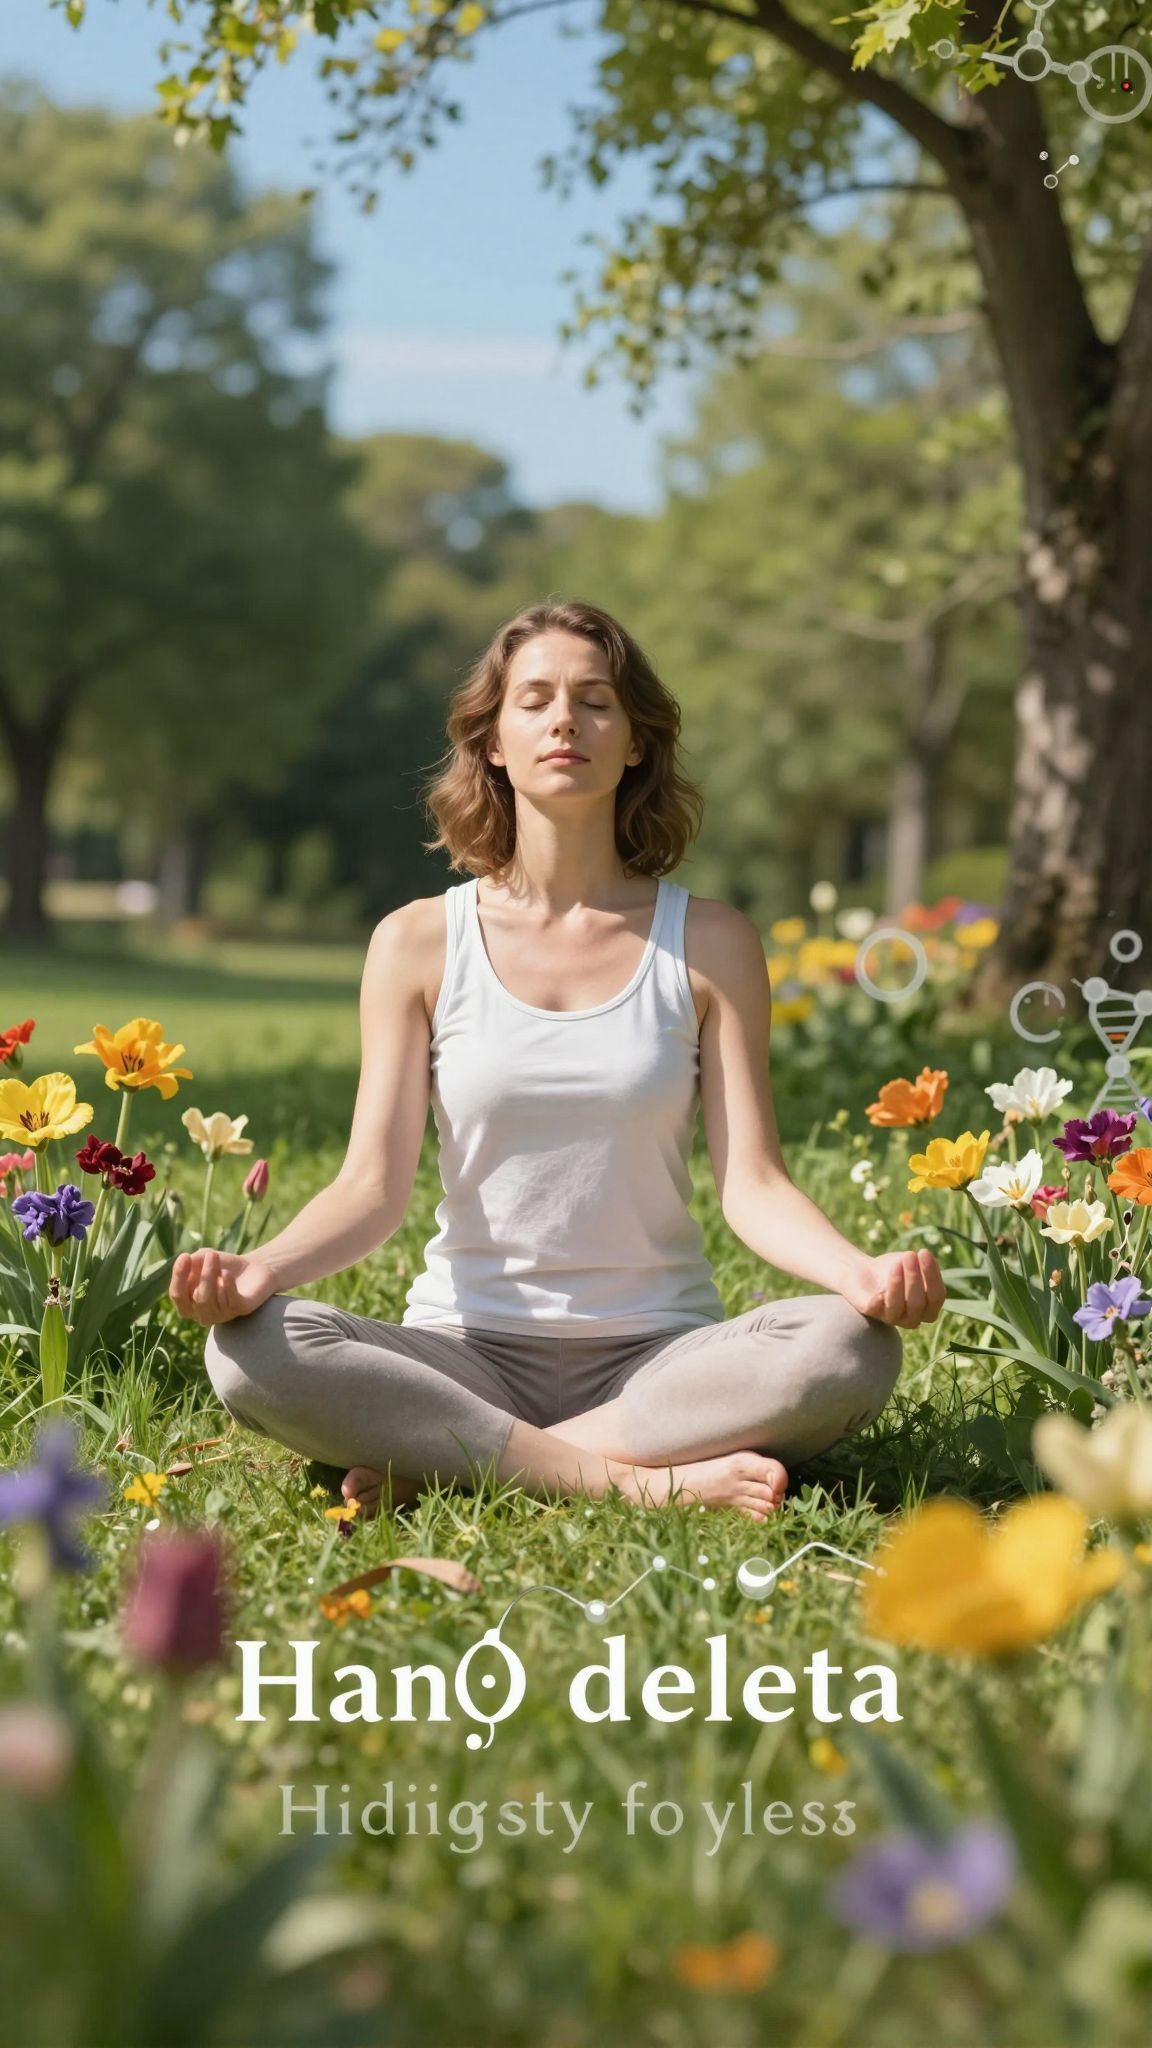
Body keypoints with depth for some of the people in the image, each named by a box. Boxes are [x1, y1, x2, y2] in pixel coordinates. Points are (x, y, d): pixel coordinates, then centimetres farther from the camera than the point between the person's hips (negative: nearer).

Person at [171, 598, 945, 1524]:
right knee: (255, 1349, -29)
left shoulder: (709, 944, 4)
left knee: (851, 1349, -30)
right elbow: (374, 1183, -3)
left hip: (659, 1353, 1)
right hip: (469, 1351, 0)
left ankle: (440, 1464, -24)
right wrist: (260, 1268, -24)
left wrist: (865, 1273, -24)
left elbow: (753, 1183, -3)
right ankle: (643, 1479, -27)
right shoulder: (419, 943, 4)